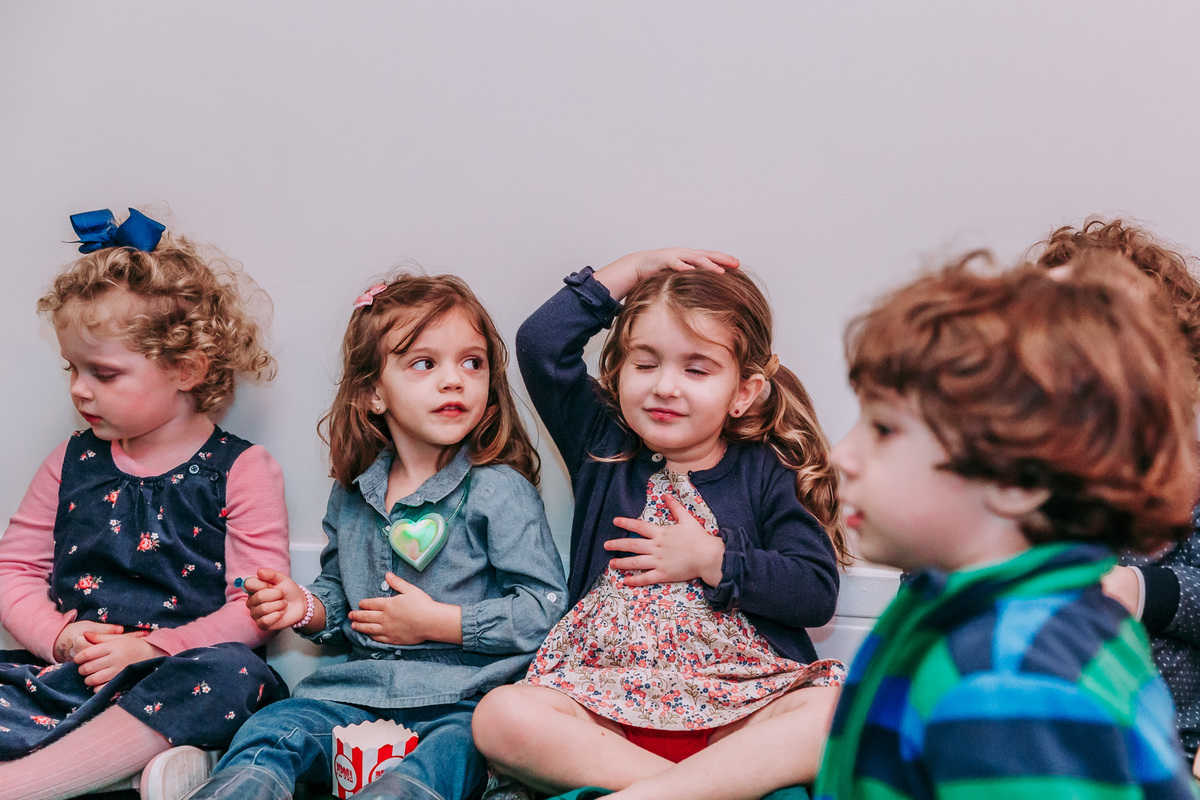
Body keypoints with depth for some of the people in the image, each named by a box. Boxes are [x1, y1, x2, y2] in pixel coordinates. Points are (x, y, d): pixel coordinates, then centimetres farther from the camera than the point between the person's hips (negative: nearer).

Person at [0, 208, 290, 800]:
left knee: (233, 674, -37)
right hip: (70, 674, 4)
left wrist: (152, 648, -17)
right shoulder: (72, 463, 15)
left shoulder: (241, 469, 1)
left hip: (176, 679, -4)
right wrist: (59, 635, -6)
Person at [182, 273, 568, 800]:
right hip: (364, 691, 6)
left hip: (463, 701, -5)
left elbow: (549, 608, -12)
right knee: (268, 732, -19)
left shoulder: (499, 490, -7)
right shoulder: (352, 494, 12)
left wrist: (435, 622, -12)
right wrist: (307, 608, 3)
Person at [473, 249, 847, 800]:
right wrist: (634, 269, 9)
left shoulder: (765, 475, 7)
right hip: (608, 704, 1)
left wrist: (709, 560, -7)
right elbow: (540, 343, 5)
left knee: (840, 710, -32)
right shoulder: (603, 451, 14)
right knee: (500, 715, -28)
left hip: (741, 709, -1)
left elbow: (817, 593, -1)